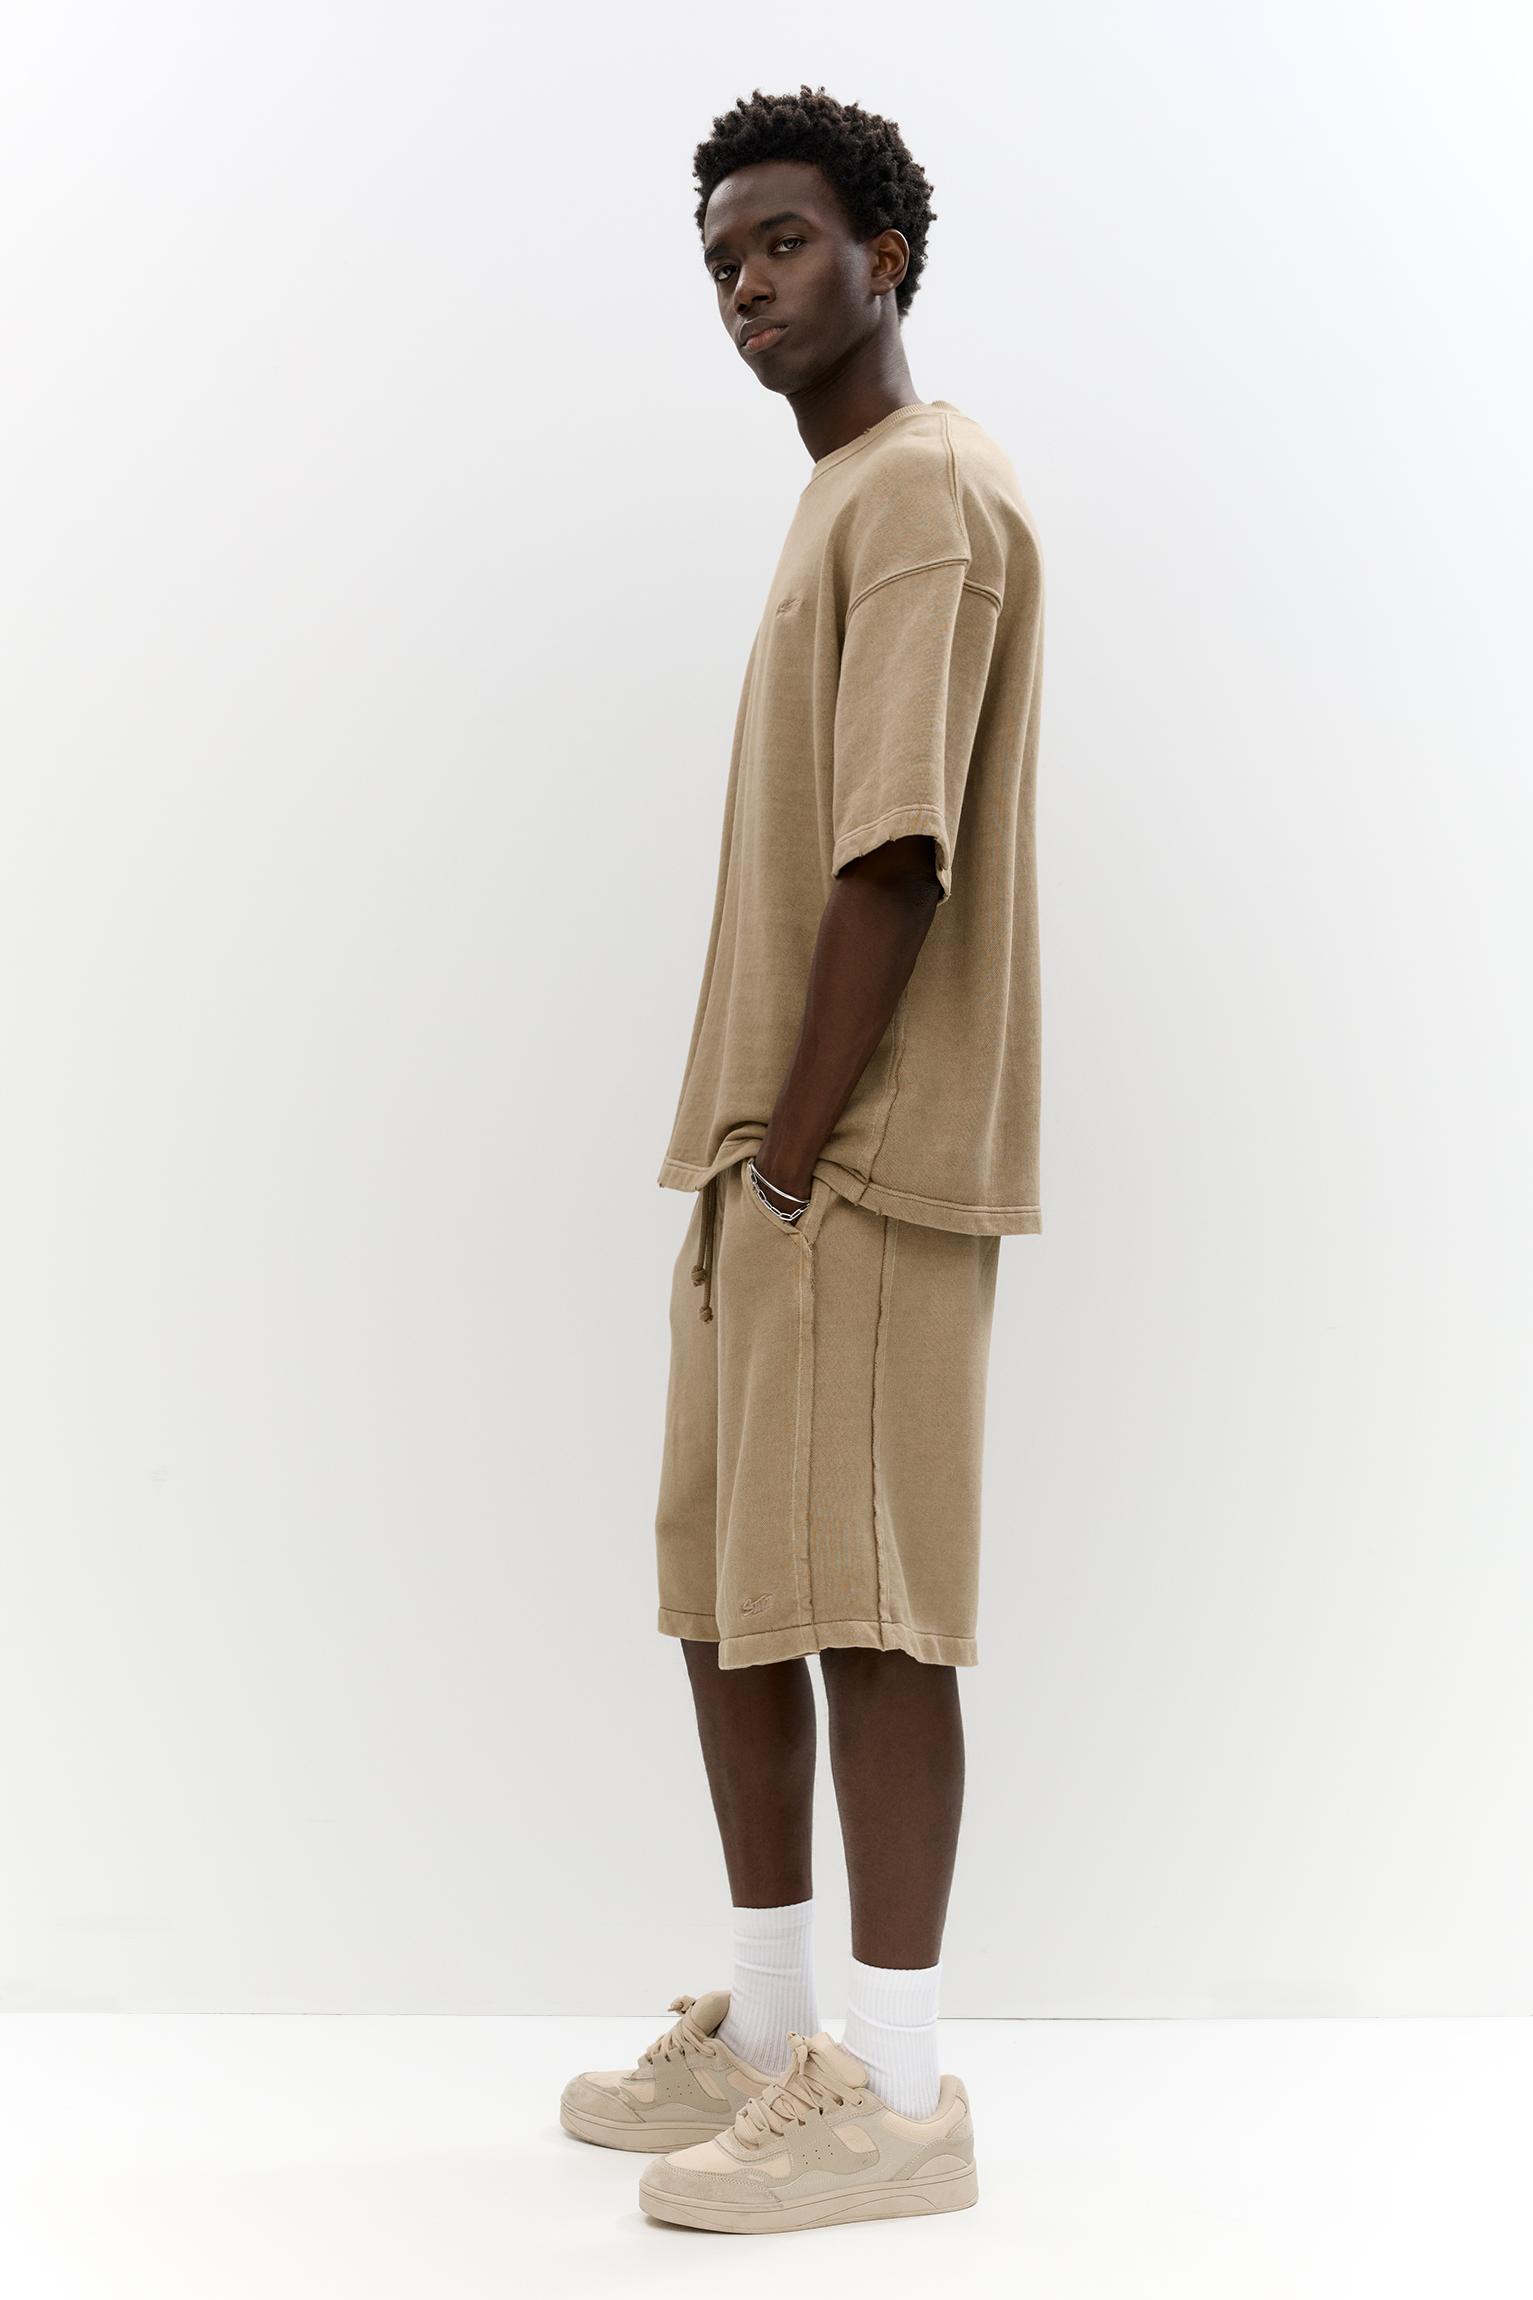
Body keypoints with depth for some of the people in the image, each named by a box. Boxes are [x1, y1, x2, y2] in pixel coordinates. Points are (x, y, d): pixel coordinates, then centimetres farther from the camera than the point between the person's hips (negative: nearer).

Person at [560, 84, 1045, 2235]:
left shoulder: (927, 488, -9)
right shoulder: (843, 501, 22)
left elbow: (897, 857, -18)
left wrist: (793, 1155, -17)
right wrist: (739, 1164, 15)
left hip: (861, 1164, -10)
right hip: (766, 1156, 10)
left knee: (863, 1602, -7)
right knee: (726, 1581, 13)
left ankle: (894, 2097, 1)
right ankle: (763, 2031, 25)